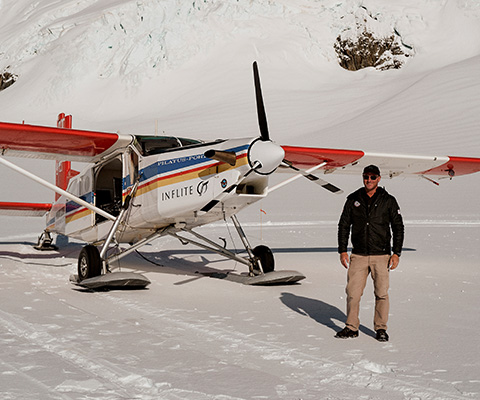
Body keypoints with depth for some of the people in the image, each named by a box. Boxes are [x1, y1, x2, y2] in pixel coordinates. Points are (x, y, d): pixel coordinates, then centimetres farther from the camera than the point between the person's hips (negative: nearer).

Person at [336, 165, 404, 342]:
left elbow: (398, 227, 5)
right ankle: (351, 327, 12)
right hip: (358, 255, 1)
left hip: (381, 256, -1)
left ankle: (381, 328, 14)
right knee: (352, 292, -2)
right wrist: (342, 251, 4)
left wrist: (396, 253, -2)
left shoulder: (388, 201, 2)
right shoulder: (353, 200, 6)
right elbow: (343, 225, 11)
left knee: (382, 293, 0)